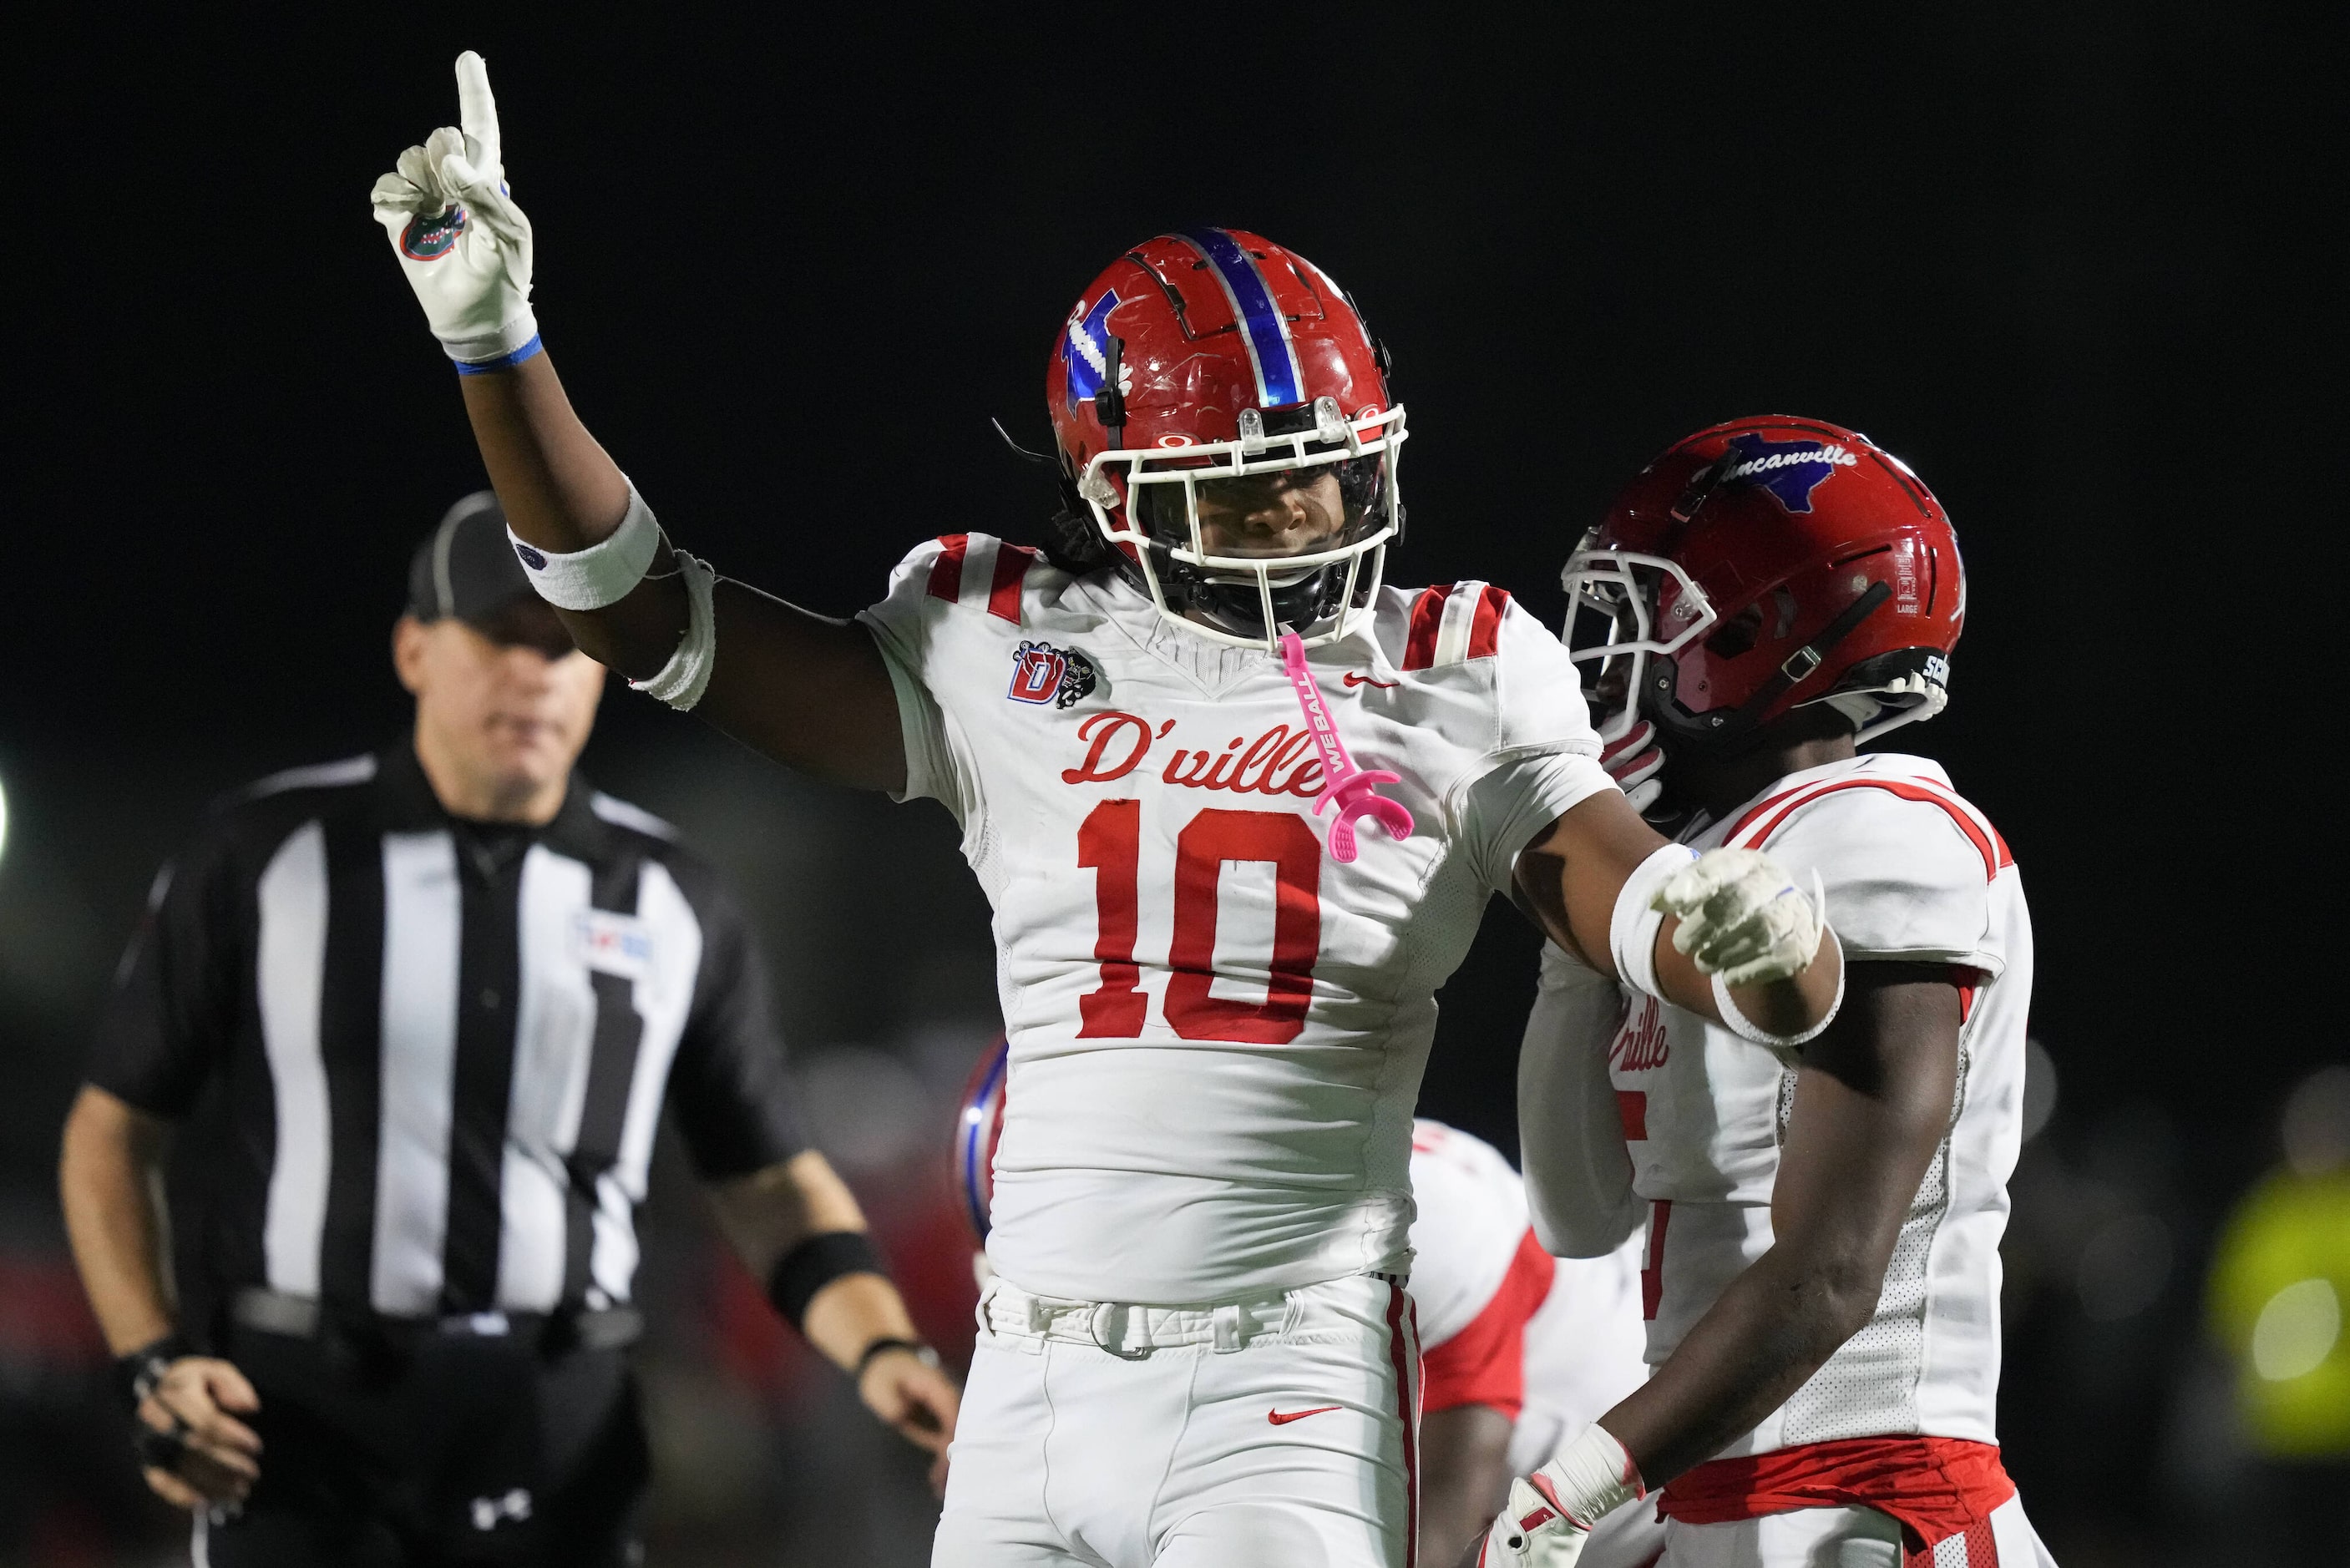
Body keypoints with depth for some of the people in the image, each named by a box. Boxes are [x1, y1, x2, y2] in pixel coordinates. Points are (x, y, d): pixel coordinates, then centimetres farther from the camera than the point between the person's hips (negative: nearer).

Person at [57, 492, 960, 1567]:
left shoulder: (667, 903, 9)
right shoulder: (264, 860, 1)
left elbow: (770, 1187, 13)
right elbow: (112, 1129, 7)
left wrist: (880, 1349, -6)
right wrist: (153, 1361, -7)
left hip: (560, 1439, 3)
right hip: (302, 1424, -3)